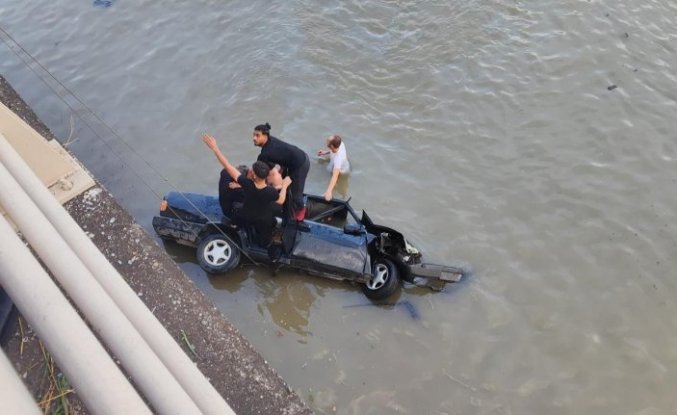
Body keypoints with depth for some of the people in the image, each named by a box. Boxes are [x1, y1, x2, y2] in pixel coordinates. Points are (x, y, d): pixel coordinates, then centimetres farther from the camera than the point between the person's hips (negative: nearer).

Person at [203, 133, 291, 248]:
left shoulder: (247, 184, -40)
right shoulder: (271, 192, -40)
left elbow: (228, 166, -36)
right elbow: (281, 201, -16)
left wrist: (215, 148, -31)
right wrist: (284, 186, -2)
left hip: (246, 217, 2)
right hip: (264, 221, -2)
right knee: (264, 240, 28)